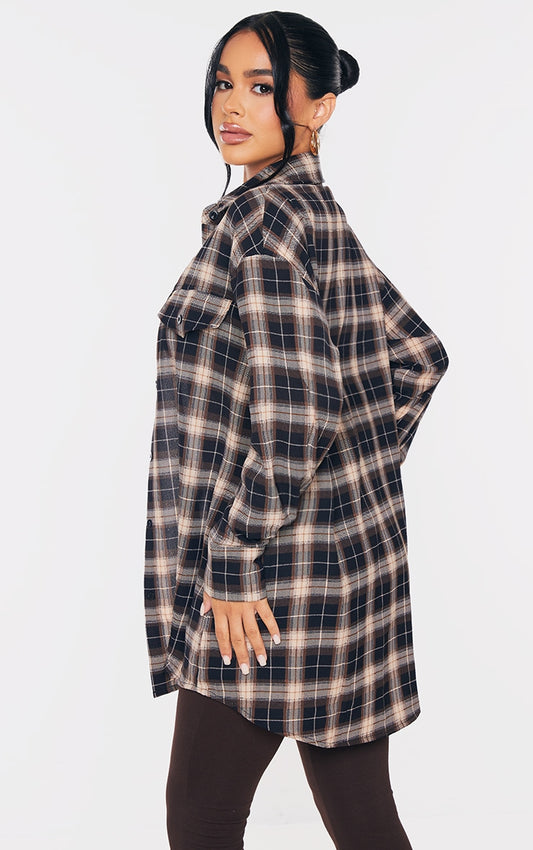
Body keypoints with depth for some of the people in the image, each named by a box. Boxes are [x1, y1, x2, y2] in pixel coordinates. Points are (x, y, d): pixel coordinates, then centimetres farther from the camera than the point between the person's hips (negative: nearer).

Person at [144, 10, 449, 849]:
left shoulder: (260, 218, -15)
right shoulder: (325, 217, 13)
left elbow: (293, 408, -23)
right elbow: (418, 355, 21)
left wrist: (233, 561, -17)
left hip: (281, 571, -9)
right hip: (351, 548, 9)